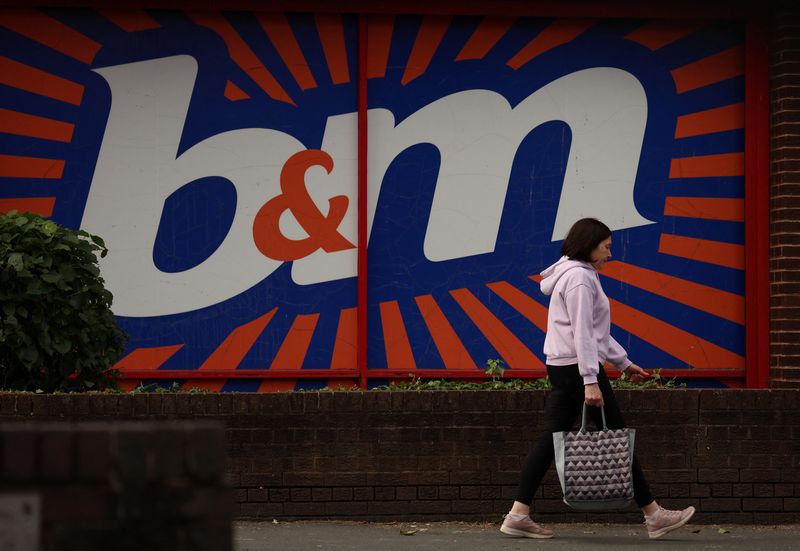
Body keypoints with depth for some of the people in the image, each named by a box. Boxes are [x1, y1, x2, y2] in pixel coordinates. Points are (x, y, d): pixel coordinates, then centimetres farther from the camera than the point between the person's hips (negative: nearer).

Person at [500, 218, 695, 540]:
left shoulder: (581, 275, 20)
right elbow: (582, 334, -20)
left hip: (561, 369, 10)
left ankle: (518, 516, 0)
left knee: (552, 440, 5)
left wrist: (624, 363, 27)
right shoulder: (580, 277, -13)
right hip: (578, 367, -10)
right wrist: (590, 381, -25)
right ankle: (653, 516, 2)